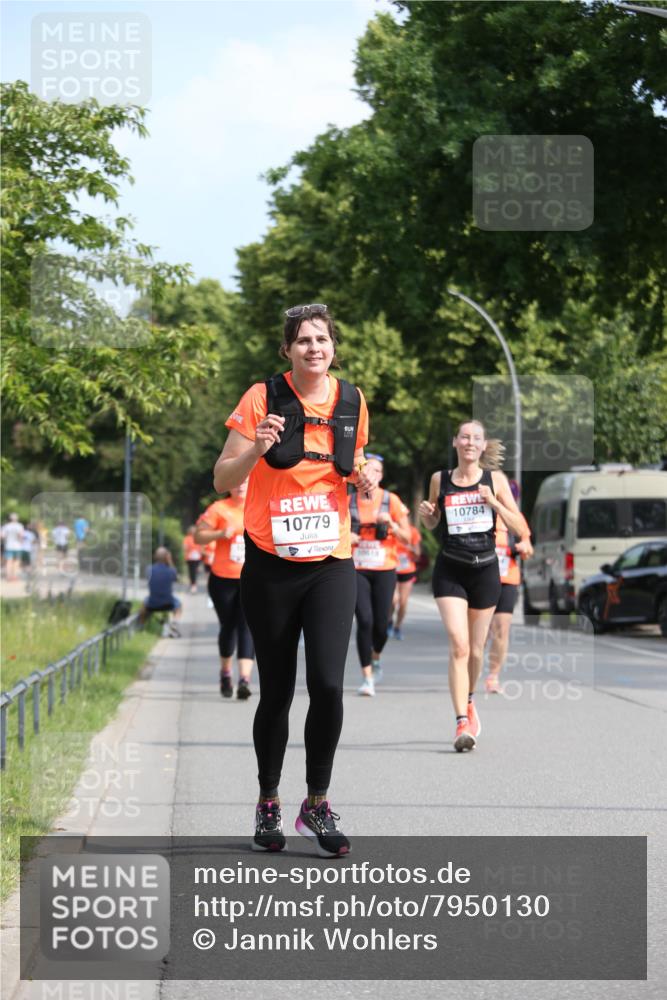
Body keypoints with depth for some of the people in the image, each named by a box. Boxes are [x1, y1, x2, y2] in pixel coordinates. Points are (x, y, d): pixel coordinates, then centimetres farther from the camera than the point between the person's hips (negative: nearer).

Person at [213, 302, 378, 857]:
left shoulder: (352, 401, 5)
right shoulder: (263, 398, -5)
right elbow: (223, 480, -4)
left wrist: (363, 478, -2)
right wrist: (256, 448, -23)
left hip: (332, 565, 2)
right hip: (271, 563, -2)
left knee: (328, 685, -12)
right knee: (276, 691, 4)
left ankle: (318, 803, 5)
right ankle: (268, 804, 23)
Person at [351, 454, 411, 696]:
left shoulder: (391, 501, 2)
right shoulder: (348, 502, 5)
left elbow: (407, 538, 4)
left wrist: (391, 524, -15)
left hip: (384, 569, 0)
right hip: (357, 569, 0)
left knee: (381, 623, 1)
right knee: (364, 620, -14)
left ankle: (375, 659, 35)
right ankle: (367, 678, -7)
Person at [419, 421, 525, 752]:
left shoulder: (495, 479, 0)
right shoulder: (440, 480, 2)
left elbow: (519, 528, -2)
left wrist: (494, 502, -16)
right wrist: (426, 513, -4)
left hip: (485, 570, 1)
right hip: (449, 571, -1)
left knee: (475, 648, 13)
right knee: (458, 645, -16)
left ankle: (468, 701, 42)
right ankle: (463, 723, -20)